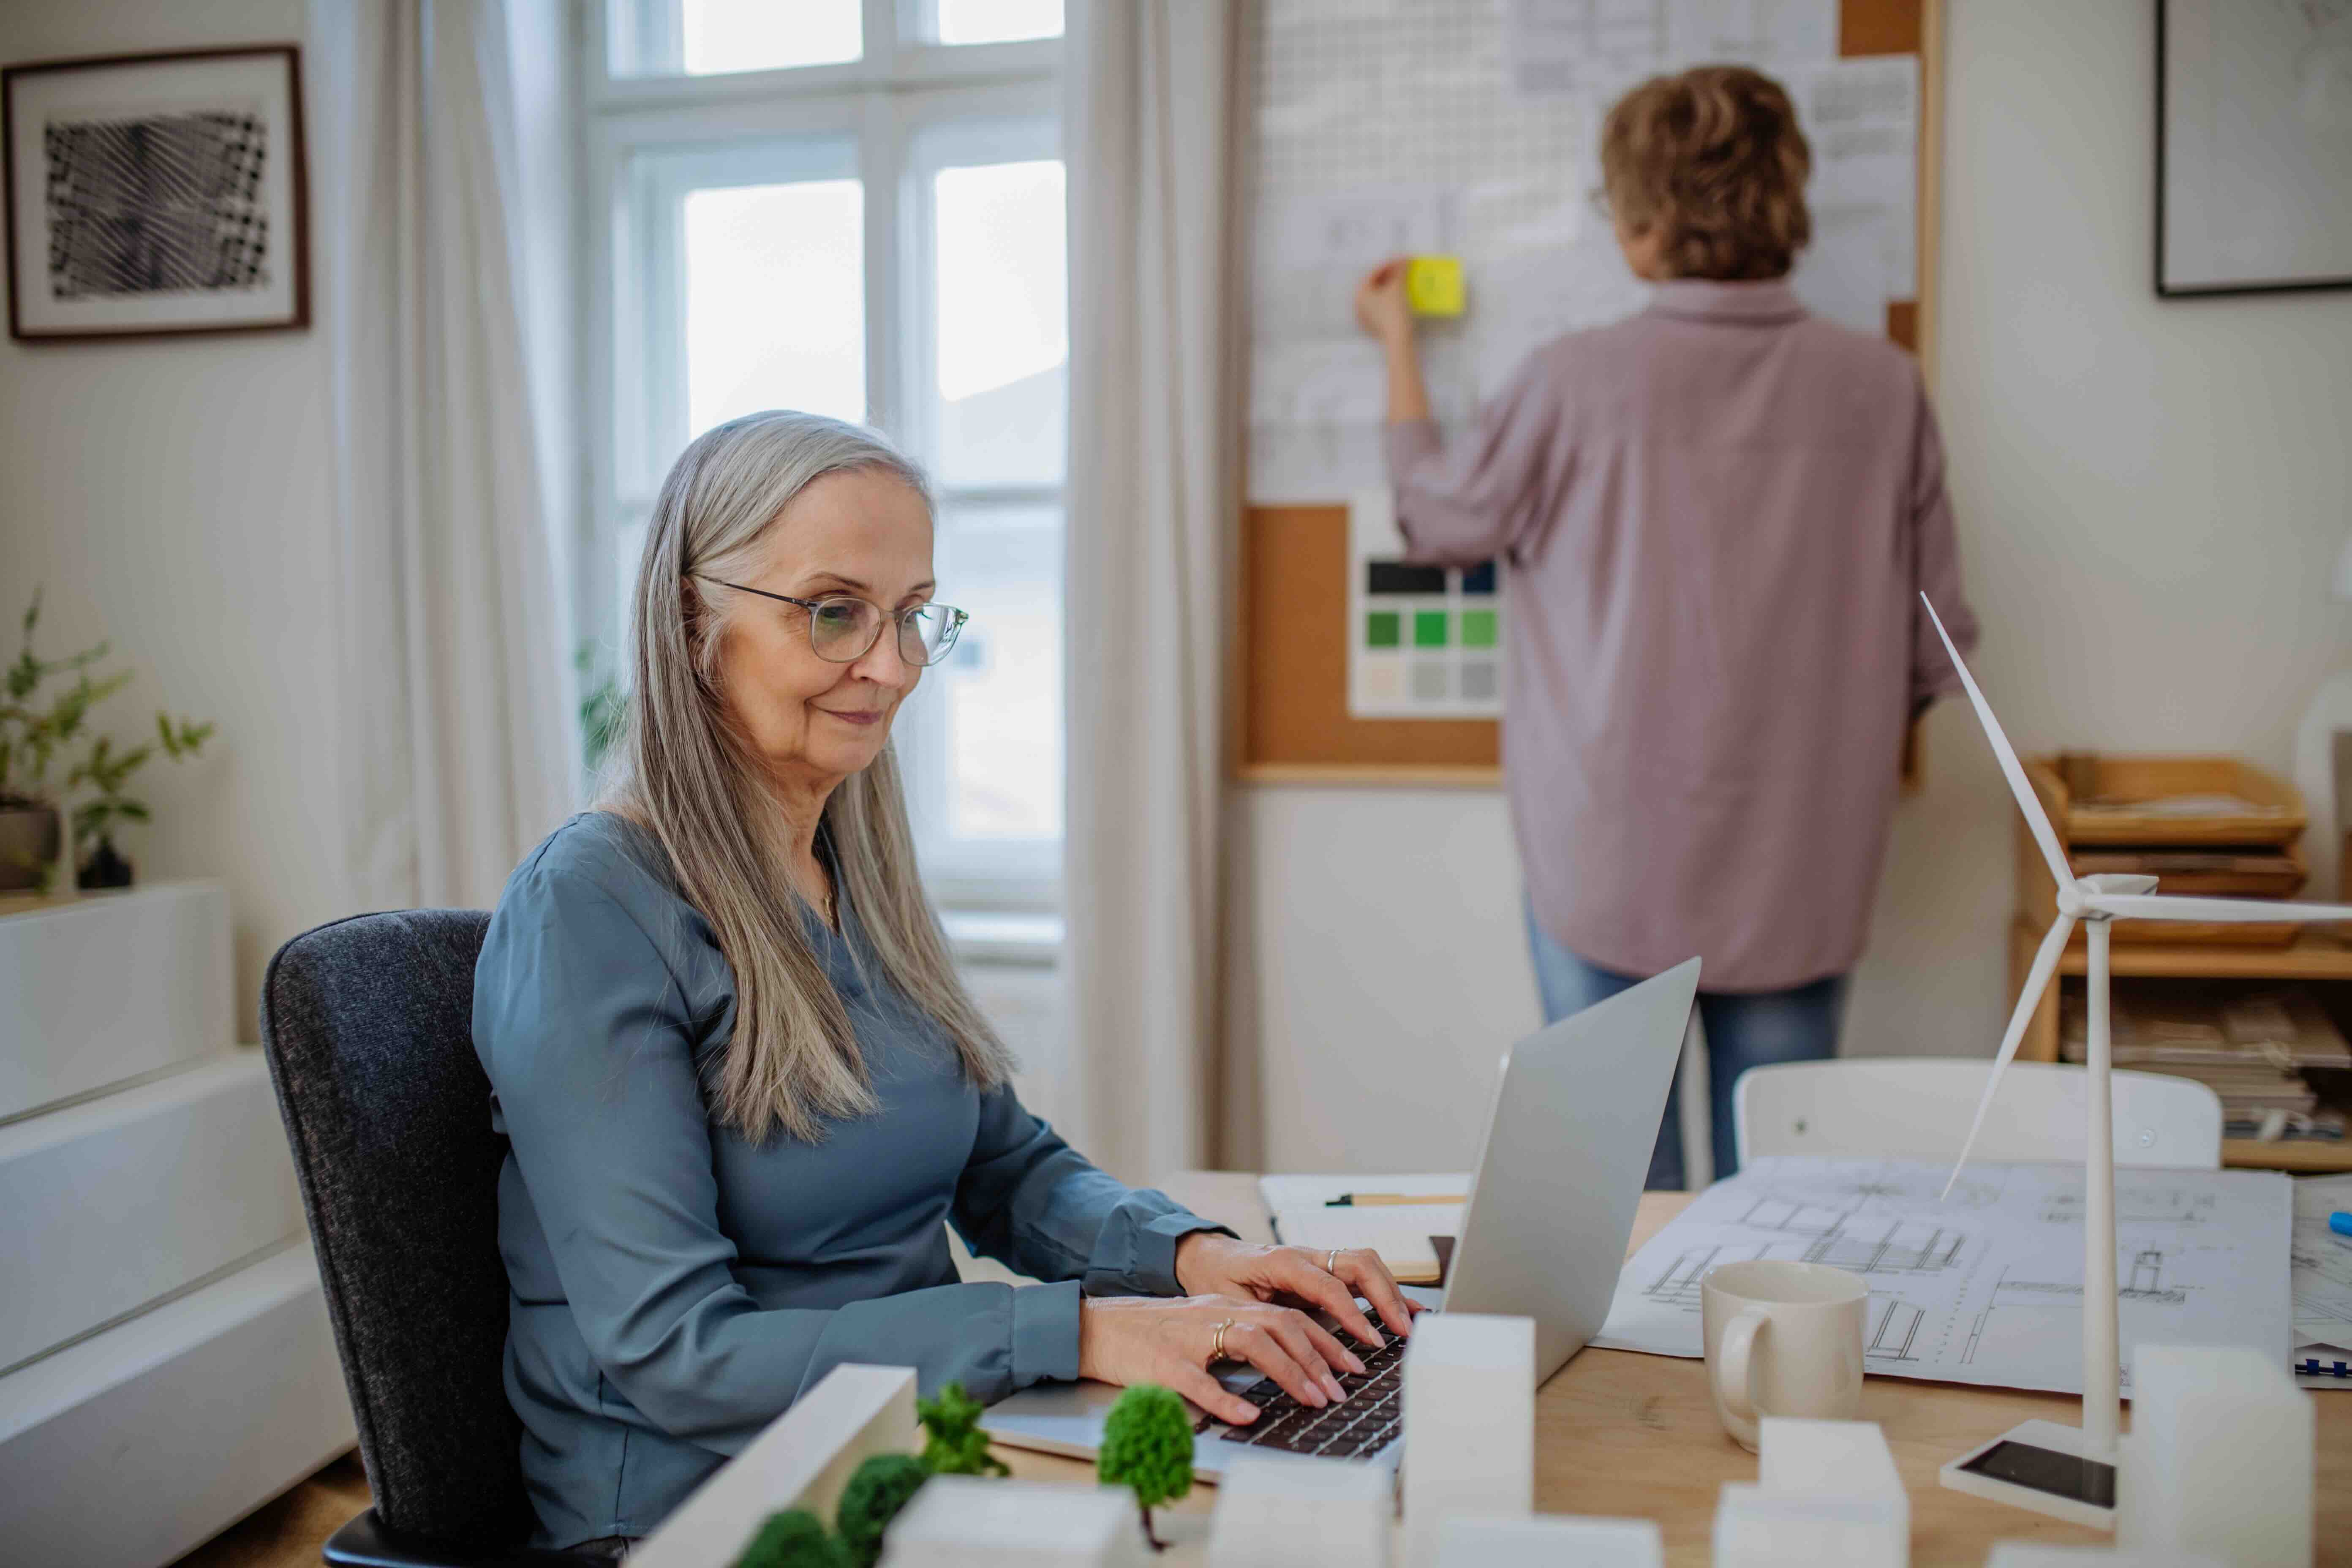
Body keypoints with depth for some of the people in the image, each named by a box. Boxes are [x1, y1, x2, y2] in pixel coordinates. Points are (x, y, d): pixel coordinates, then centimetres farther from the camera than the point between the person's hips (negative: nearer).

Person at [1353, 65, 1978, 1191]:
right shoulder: (1882, 388, -4)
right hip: (1803, 866, 3)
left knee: (1619, 1173, 9)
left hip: (1610, 860, -2)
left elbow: (1437, 518, 6)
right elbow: (1932, 649, 3)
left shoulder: (1577, 382, -12)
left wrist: (1396, 344, 20)